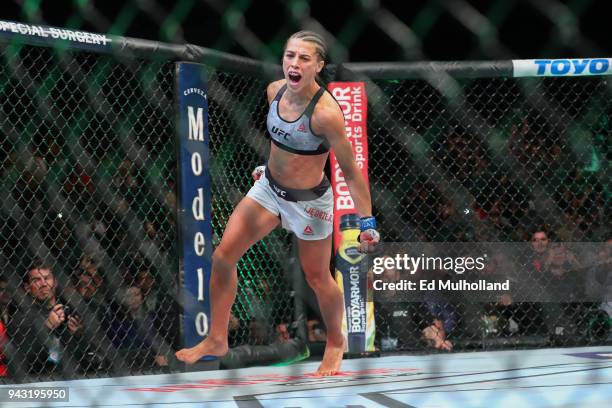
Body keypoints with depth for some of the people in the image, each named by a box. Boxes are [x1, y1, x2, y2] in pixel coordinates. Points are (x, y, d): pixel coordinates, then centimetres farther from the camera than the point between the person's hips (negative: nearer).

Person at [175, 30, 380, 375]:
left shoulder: (326, 113, -30)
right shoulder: (275, 91, -10)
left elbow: (351, 171, -23)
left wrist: (368, 221, -21)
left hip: (309, 202, -6)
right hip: (269, 188, 6)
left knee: (317, 277, 11)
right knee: (223, 256, 0)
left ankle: (336, 344, 38)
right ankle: (217, 339, 13)